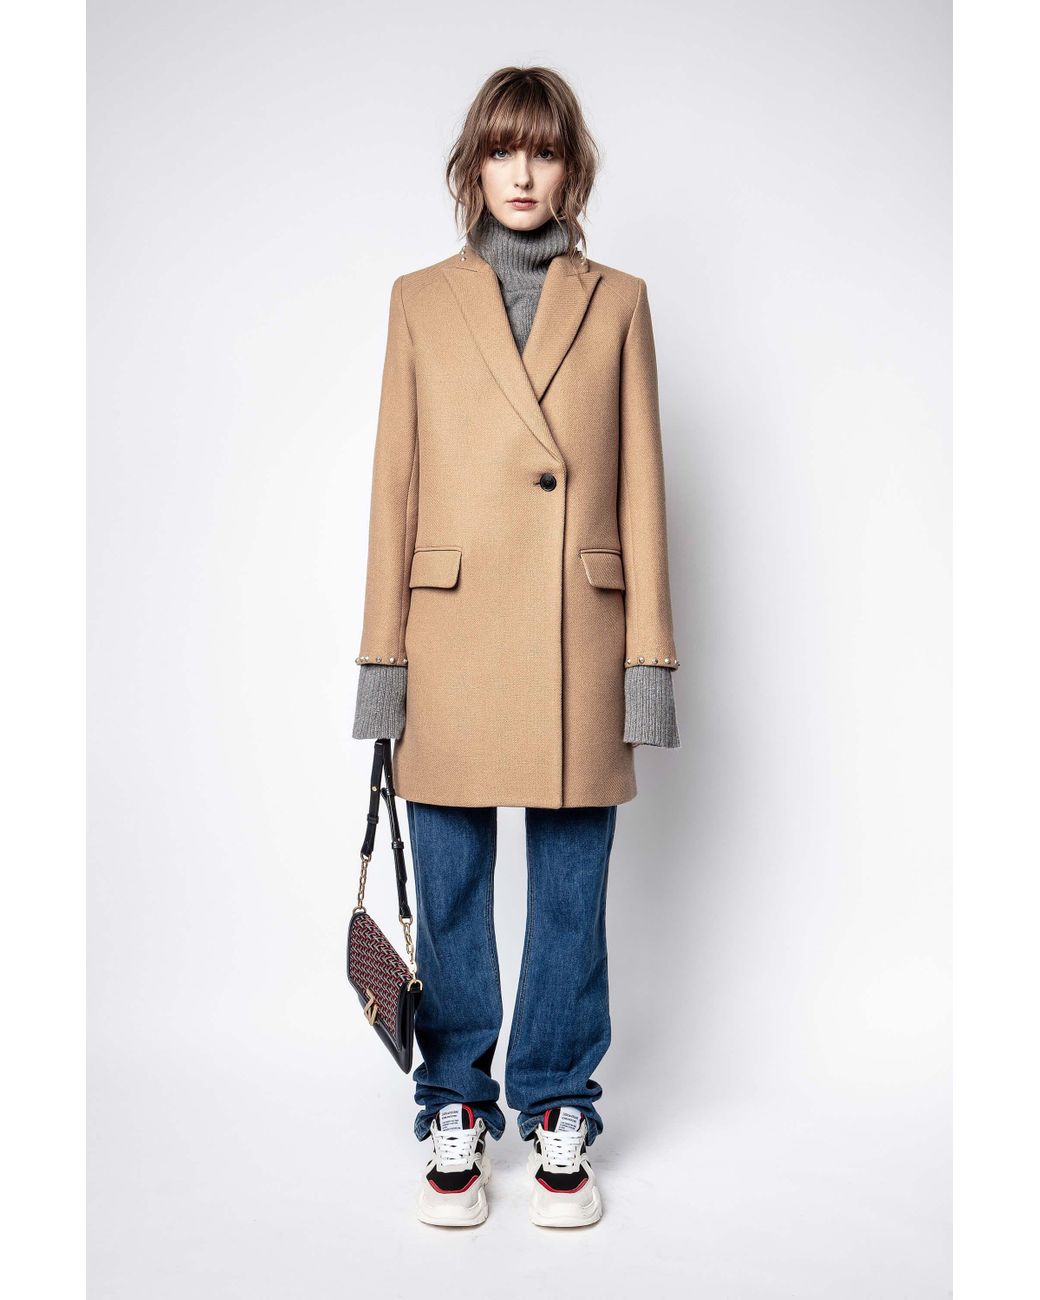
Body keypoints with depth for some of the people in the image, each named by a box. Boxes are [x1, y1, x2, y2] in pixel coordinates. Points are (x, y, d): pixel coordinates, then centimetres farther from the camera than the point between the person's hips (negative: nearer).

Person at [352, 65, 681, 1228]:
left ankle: (558, 1111, 26)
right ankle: (456, 1111, 26)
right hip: (453, 640, 0)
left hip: (577, 646, 0)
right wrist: (381, 660, 0)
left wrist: (651, 658, -1)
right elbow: (395, 486, 6)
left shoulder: (616, 301, 10)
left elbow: (641, 485, 6)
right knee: (450, 895, 8)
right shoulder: (421, 301, 10)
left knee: (571, 894, 7)